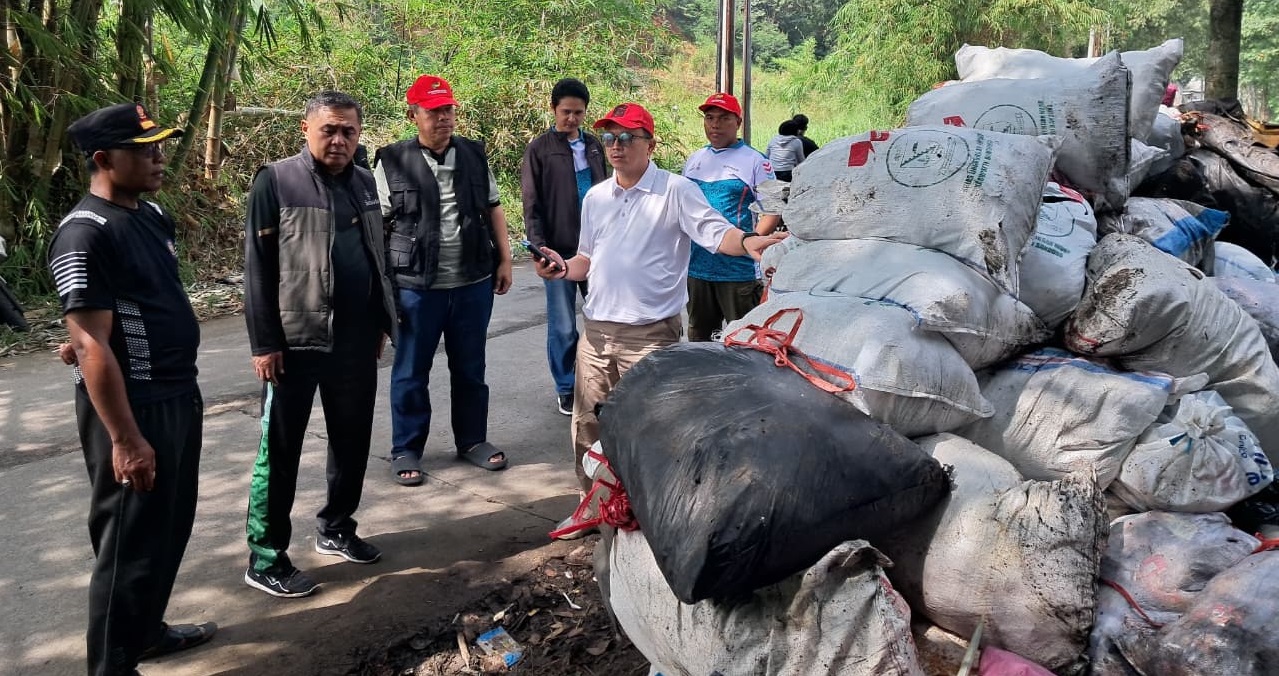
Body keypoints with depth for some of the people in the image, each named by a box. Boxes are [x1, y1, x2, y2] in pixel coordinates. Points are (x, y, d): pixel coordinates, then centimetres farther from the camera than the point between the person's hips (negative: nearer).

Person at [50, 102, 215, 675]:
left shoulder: (153, 216, 8)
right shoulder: (85, 235, -19)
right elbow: (92, 347, -22)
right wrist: (125, 439, -23)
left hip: (178, 398, 9)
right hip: (130, 408, -9)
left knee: (172, 528, 20)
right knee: (131, 541, 4)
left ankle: (148, 629, 39)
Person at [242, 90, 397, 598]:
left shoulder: (364, 182, 10)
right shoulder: (276, 181, -7)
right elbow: (257, 268, -9)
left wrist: (381, 322, 15)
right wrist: (264, 342, -13)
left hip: (357, 341, 6)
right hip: (297, 341, -6)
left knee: (353, 440, 15)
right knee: (280, 450, 2)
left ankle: (336, 529, 33)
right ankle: (265, 559, 12)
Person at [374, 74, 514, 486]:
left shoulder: (474, 155, 8)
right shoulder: (392, 162, -4)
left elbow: (493, 209, 14)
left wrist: (504, 259, 8)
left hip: (474, 283, 3)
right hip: (416, 287, -3)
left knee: (470, 367, 14)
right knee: (411, 372, 8)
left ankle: (473, 440, 29)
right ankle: (406, 450, 21)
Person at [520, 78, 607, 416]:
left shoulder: (593, 145, 11)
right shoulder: (539, 150, -1)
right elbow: (532, 206, -3)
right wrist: (540, 248, -11)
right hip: (559, 251, -4)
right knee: (563, 326, 3)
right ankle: (566, 390, 16)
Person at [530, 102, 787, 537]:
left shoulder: (675, 191, -6)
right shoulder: (595, 197, 14)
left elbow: (716, 233, -16)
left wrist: (747, 242, -37)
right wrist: (563, 269, 2)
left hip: (650, 334, -6)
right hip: (596, 331, 6)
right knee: (588, 424, 14)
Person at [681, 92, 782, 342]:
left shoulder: (754, 161, -3)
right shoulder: (694, 159, 15)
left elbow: (772, 211, -7)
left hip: (738, 270, -6)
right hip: (696, 267, 6)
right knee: (697, 336, 15)